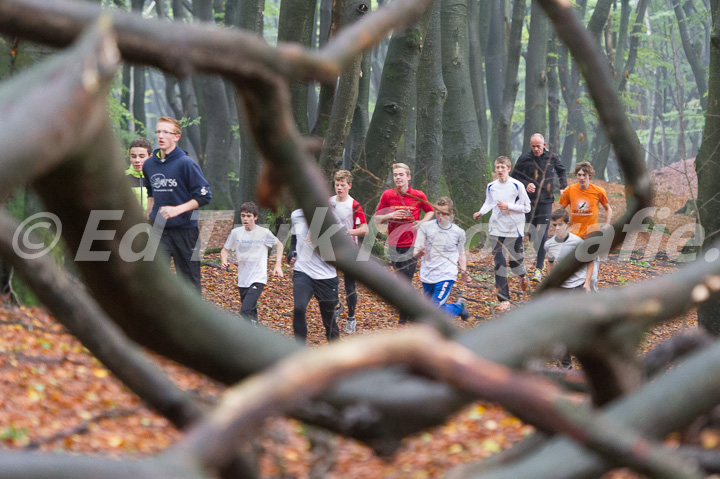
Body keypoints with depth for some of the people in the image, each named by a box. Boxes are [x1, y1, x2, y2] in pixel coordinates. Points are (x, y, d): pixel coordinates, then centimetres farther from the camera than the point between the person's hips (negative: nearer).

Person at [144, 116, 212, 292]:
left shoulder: (185, 163, -11)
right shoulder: (149, 164, 6)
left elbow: (204, 196, -12)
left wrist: (177, 210, -21)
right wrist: (149, 214, 13)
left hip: (185, 229, -4)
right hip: (160, 230, 4)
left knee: (189, 278, 5)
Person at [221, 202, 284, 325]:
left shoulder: (264, 233, -6)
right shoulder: (236, 233, 2)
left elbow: (279, 245, 10)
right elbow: (225, 250, 13)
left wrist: (278, 265, 1)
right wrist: (224, 262, -9)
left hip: (258, 279, -5)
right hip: (243, 280, 5)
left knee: (245, 310, -22)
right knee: (250, 312, 12)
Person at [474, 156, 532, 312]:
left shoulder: (517, 186, -8)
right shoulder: (491, 186, 5)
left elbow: (526, 207, -5)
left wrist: (508, 206, -16)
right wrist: (481, 212, 0)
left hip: (514, 229, -3)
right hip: (496, 228, 3)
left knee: (515, 260, 4)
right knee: (499, 263, -5)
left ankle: (522, 275, 44)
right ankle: (504, 299, -4)